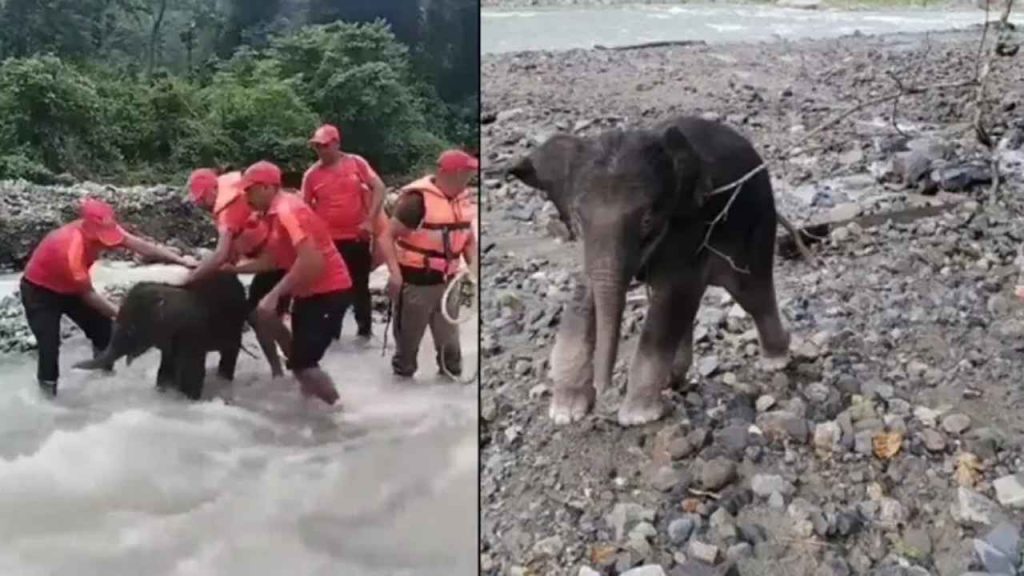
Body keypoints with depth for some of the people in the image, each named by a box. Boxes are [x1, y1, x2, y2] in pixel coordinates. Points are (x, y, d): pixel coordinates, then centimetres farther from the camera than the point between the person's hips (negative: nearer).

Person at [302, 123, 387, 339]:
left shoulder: (356, 163, -3)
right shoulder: (312, 174, 0)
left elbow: (379, 188, -5)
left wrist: (370, 220, -13)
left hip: (357, 237, -1)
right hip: (327, 240, 1)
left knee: (360, 286, 10)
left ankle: (365, 329, 23)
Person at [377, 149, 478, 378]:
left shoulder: (464, 199, 3)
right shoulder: (418, 199, -19)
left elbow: (468, 238, 17)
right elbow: (387, 236, -16)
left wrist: (473, 266, 2)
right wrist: (395, 272, -26)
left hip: (446, 282, 6)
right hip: (415, 283, -6)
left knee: (449, 341, 17)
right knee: (408, 340, 11)